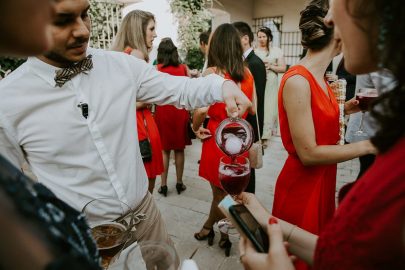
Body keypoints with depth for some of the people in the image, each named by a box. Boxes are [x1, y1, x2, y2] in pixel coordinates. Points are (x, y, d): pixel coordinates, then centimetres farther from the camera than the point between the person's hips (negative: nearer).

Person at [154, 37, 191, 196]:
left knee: (164, 149, 9)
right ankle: (179, 183, 21)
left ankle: (163, 185, 15)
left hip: (163, 111, -1)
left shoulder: (157, 69, -3)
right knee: (179, 149, 12)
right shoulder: (183, 68, 2)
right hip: (180, 111, 1)